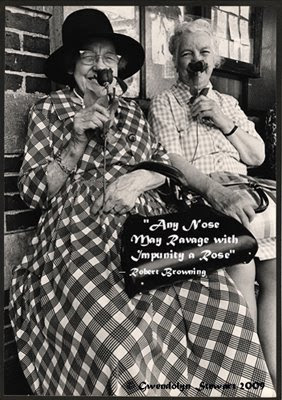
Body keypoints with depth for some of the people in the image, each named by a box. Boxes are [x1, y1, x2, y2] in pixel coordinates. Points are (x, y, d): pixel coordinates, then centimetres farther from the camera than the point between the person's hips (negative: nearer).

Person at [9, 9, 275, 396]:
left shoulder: (131, 111, 22)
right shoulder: (49, 110, 11)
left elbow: (163, 162, 15)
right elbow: (33, 192, 3)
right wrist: (78, 141, -8)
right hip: (81, 235, -3)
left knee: (221, 302, -20)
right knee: (121, 343, -30)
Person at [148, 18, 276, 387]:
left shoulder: (228, 103, 26)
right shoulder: (164, 104, 10)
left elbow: (257, 156, 19)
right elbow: (171, 161, -5)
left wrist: (225, 122, 4)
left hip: (242, 192, 5)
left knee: (273, 269, -15)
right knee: (240, 264, -27)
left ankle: (272, 376, -3)